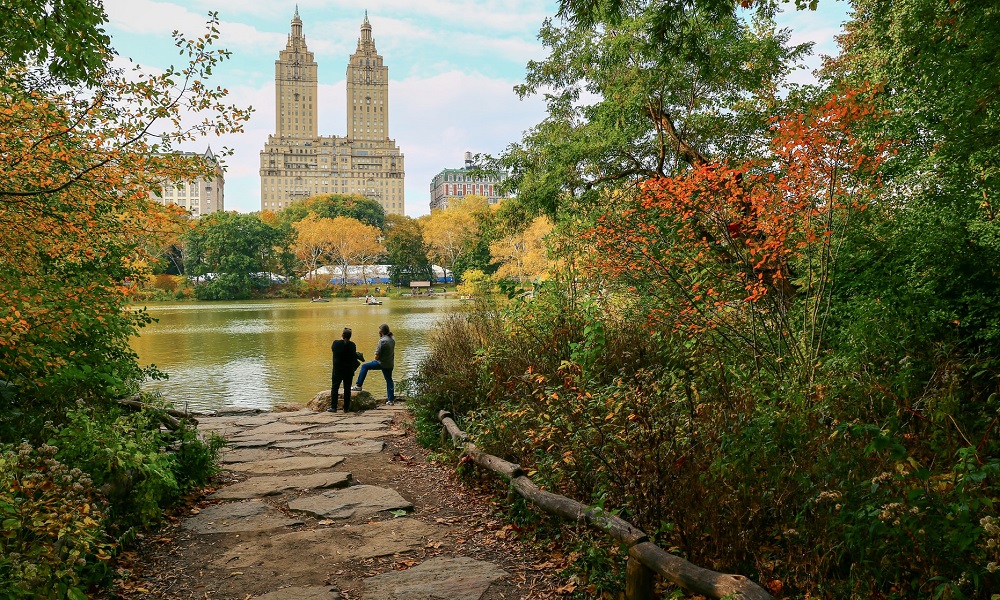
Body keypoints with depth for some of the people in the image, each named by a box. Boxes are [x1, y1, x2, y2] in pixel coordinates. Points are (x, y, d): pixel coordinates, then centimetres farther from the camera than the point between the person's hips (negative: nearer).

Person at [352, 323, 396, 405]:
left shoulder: (382, 341, -20)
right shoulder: (392, 339, 3)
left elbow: (376, 356, -19)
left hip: (382, 363, -7)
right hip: (390, 364, 7)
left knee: (364, 366, 9)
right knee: (389, 380, 16)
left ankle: (358, 386, 12)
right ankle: (391, 399, 17)